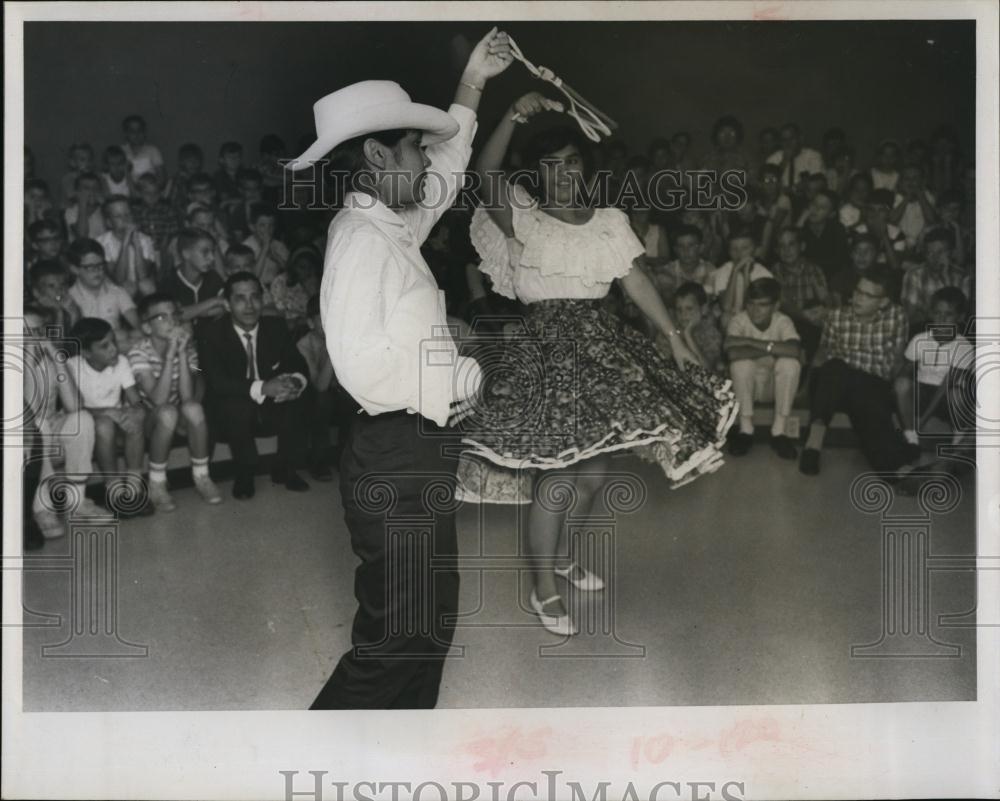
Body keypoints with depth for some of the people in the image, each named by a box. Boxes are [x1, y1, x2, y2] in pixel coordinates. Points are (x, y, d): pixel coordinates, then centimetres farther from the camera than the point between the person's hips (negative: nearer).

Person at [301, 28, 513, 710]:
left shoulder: (394, 227, 10)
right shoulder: (360, 240, -18)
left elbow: (447, 169, 30)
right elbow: (364, 364, -28)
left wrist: (473, 84, 31)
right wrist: (454, 378, -14)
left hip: (418, 453, 10)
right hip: (394, 455, -10)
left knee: (433, 613, 18)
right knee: (396, 633, -3)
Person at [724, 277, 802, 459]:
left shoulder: (783, 321, -13)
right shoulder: (739, 321, -15)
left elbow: (795, 351, -34)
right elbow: (732, 353, -34)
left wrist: (753, 342, -33)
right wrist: (769, 353, -28)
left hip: (775, 386, 1)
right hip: (747, 385, -1)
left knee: (790, 363, -29)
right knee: (742, 362, -31)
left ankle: (779, 431, -20)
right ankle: (745, 430, -19)